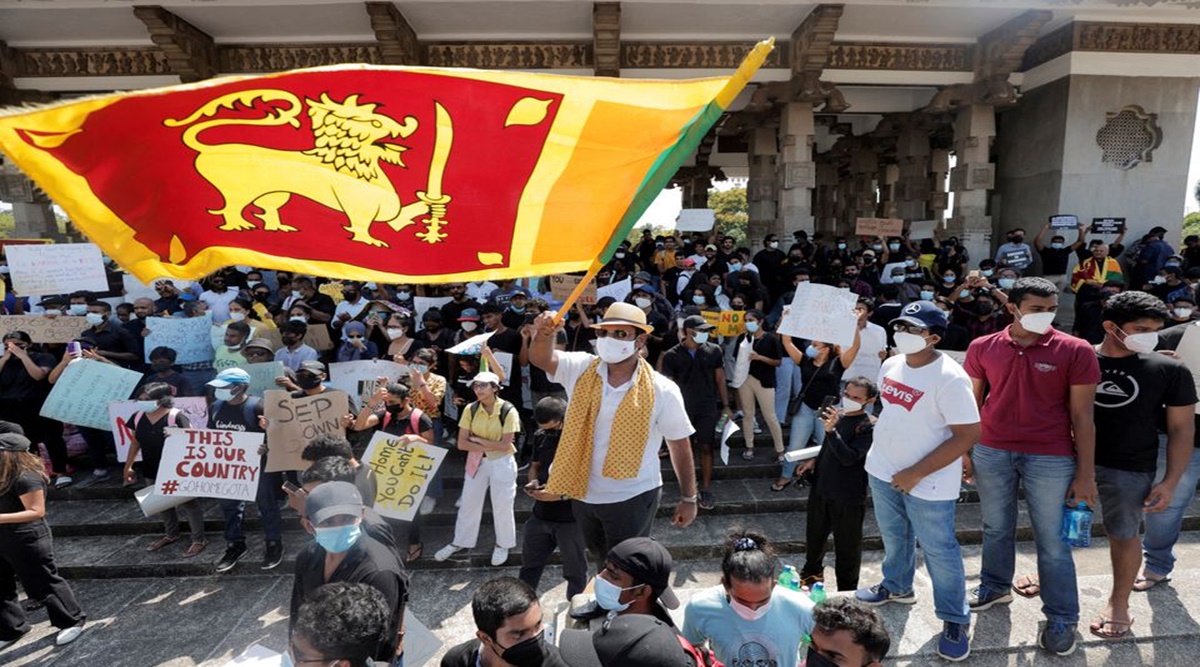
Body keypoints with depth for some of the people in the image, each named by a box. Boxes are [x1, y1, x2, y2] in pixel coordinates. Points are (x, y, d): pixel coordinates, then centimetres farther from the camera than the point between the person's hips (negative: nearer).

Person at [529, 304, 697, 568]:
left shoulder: (661, 390, -16)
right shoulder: (582, 369, -6)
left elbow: (679, 444, -8)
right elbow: (540, 359, -18)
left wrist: (689, 499, -3)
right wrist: (545, 333, -39)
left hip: (632, 498, -4)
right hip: (582, 493, 5)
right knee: (602, 562, 26)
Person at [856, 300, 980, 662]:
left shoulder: (950, 378, -23)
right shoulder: (891, 365, 0)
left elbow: (968, 434, -24)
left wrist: (916, 473, -22)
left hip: (927, 482, -7)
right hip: (884, 470, 7)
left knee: (939, 550, 6)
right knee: (894, 537, 24)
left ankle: (955, 620, 25)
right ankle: (896, 586, 46)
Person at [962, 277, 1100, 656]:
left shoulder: (1075, 351, -7)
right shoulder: (983, 348, -1)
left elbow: (1082, 416, -5)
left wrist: (1086, 474, -5)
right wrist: (964, 451, 6)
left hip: (1050, 458, -2)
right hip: (991, 452, 2)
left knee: (1052, 540, 8)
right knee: (996, 528, 18)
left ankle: (1062, 618, 24)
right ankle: (995, 587, 39)